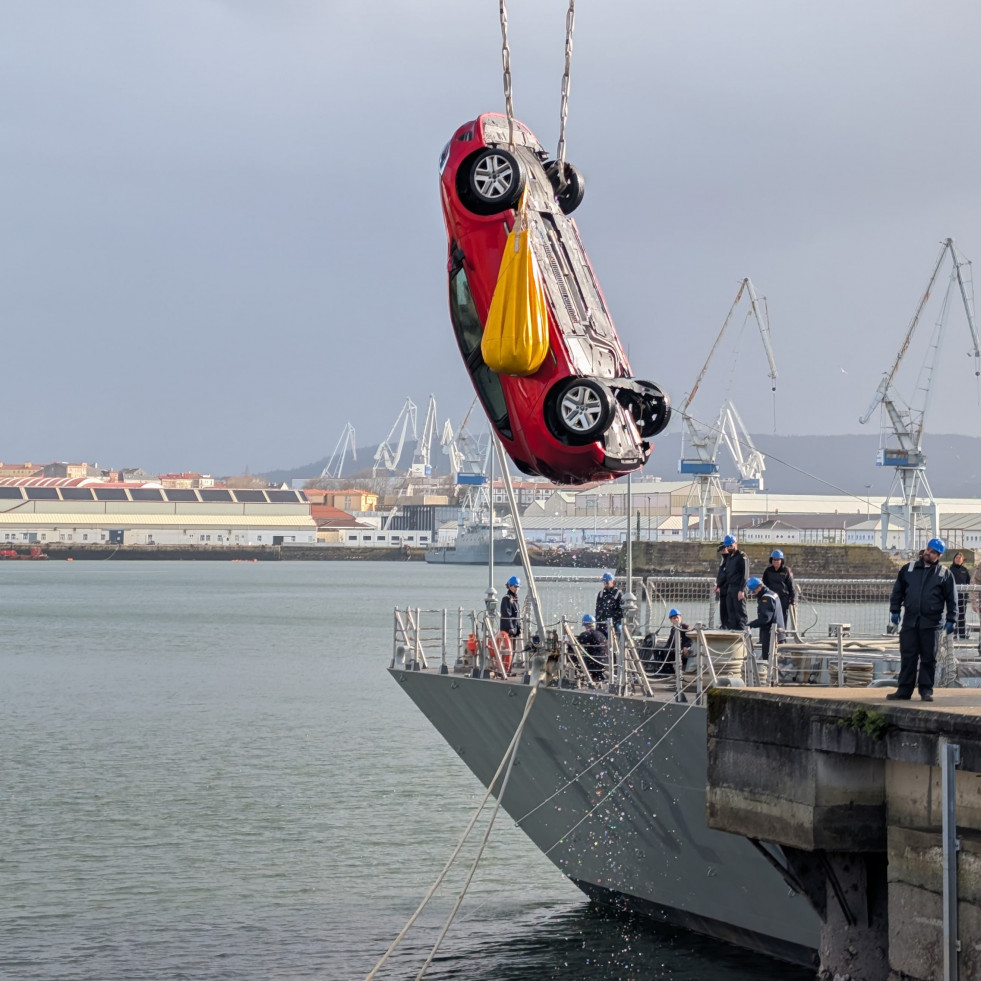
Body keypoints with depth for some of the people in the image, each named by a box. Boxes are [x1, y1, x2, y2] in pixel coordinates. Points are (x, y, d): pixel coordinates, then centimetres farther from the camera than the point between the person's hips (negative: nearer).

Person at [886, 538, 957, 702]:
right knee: (907, 657, 1)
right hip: (910, 621, 2)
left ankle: (926, 690, 10)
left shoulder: (944, 574, 4)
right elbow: (898, 590, 15)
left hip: (932, 622, -2)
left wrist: (950, 620, -2)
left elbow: (952, 599, 4)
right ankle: (904, 690, 6)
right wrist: (895, 610, 8)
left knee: (929, 658, 2)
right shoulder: (909, 569, 10)